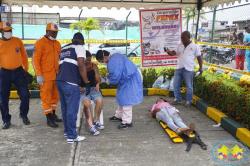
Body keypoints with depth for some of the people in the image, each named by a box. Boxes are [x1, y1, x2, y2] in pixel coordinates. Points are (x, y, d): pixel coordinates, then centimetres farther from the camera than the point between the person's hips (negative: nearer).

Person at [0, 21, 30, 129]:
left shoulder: (18, 41, 2)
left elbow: (24, 55, 10)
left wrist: (26, 69, 10)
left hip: (18, 71, 1)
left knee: (25, 95, 0)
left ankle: (24, 115, 24)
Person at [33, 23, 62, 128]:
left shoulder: (57, 43, 12)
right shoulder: (40, 43, -9)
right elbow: (35, 60, -11)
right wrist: (39, 75, -16)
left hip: (56, 75, 7)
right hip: (45, 76, -7)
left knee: (55, 95, 15)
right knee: (46, 97, 1)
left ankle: (53, 114, 29)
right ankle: (49, 119, 8)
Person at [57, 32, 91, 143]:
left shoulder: (64, 48, 24)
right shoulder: (80, 47, 2)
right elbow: (81, 65, -11)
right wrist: (87, 83, -9)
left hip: (60, 80, 8)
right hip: (70, 82, -8)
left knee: (65, 108, 18)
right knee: (72, 109, 0)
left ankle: (67, 131, 30)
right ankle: (72, 136, 7)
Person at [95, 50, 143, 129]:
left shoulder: (112, 63, -26)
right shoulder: (115, 56, 6)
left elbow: (115, 77, -22)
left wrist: (108, 79, -2)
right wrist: (109, 77, 7)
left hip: (129, 80, -11)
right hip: (127, 78, 11)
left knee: (126, 99, -5)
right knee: (122, 98, 20)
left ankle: (127, 122, 3)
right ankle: (119, 115, 35)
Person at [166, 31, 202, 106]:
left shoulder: (195, 46, -1)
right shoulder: (180, 46, 10)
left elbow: (199, 57, 2)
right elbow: (174, 53, 9)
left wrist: (200, 67, -2)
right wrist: (169, 52, -12)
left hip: (188, 69, -4)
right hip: (179, 68, 5)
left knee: (189, 86, 4)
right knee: (176, 85, 8)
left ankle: (188, 101, 18)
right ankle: (177, 99, 23)